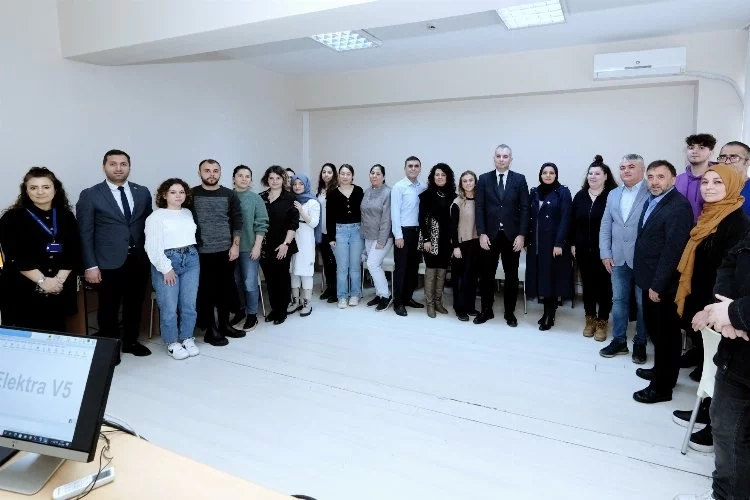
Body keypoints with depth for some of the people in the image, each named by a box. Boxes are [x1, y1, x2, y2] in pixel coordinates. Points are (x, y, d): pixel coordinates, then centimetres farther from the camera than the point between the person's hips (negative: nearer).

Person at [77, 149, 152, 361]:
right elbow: (85, 233, -5)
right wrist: (90, 266, -10)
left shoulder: (142, 192, 7)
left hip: (138, 260, 3)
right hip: (109, 263, -3)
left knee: (135, 305, 14)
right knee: (109, 308, 8)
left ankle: (131, 342, 32)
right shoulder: (90, 195, -2)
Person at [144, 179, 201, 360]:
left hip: (191, 260, 4)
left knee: (189, 305, 6)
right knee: (169, 307, -1)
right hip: (167, 262, -4)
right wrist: (166, 268, -11)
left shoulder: (189, 213, 13)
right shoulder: (156, 216, -2)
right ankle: (172, 343, 14)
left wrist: (192, 255, 0)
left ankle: (187, 338, 21)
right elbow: (152, 247, -7)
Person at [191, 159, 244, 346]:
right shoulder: (191, 194, -1)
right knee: (206, 291, 3)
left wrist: (235, 245, -3)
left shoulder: (229, 195, 4)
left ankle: (224, 324, 25)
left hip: (226, 251, 2)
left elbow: (237, 221, 3)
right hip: (202, 252, -2)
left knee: (226, 288, 10)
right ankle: (210, 329, 14)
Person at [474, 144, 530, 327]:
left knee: (511, 275, 9)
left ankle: (510, 312, 21)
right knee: (487, 274, 7)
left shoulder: (519, 179, 3)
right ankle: (486, 310, 20)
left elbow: (524, 209, -1)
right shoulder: (484, 179, 4)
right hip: (489, 235, 0)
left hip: (512, 235, 0)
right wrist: (482, 234, -9)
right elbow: (479, 208, -1)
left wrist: (521, 235, -9)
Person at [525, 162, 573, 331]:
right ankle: (548, 311, 18)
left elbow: (565, 220, -10)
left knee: (551, 277, -1)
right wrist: (526, 241, 5)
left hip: (553, 243, -4)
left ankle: (549, 316, 7)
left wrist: (559, 244, -17)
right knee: (540, 277, 7)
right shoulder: (534, 192, 10)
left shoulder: (563, 192, -3)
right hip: (536, 243, 5)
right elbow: (529, 218, 9)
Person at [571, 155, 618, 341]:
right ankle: (590, 319, 26)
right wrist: (573, 244, 6)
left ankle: (602, 321, 18)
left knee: (604, 285, 6)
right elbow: (573, 222, 9)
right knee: (587, 284, 12)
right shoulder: (580, 196, 7)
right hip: (583, 249, 4)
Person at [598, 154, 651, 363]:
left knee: (643, 303, 8)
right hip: (618, 259, 5)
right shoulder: (613, 194, 11)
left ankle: (640, 344, 22)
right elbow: (605, 226, 10)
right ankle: (619, 340, 24)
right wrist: (605, 253, 4)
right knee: (618, 300, 12)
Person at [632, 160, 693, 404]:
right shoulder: (651, 201, 10)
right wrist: (649, 280, 9)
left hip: (664, 284, -8)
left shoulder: (679, 205, -18)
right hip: (650, 278, 9)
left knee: (666, 333, 5)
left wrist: (658, 284, -21)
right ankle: (661, 370, 40)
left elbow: (673, 249, -23)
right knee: (654, 329, 21)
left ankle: (662, 386, 18)